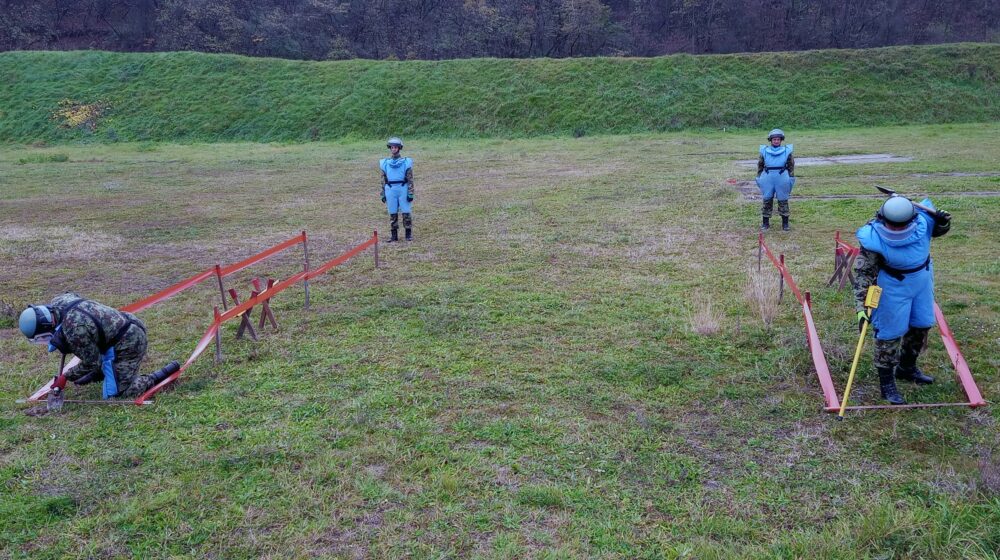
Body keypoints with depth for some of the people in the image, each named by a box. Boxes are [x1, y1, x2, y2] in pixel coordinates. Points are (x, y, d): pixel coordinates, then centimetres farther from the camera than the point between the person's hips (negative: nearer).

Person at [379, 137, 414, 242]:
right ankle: (394, 235, 14)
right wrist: (383, 194, 8)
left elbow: (410, 179, -1)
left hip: (403, 189, -2)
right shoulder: (385, 163, 7)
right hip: (390, 190, 2)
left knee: (406, 212, 0)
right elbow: (383, 179, 11)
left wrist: (410, 193, -6)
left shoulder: (406, 162, 0)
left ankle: (408, 234, 10)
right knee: (392, 213, 6)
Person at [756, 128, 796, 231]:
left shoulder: (787, 151, 1)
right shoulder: (764, 151, 3)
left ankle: (785, 223, 15)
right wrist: (759, 179, 8)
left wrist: (791, 179, 4)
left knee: (783, 201, 6)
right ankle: (765, 223, 16)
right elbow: (760, 166, 10)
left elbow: (791, 166, 7)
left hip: (782, 180, -1)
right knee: (767, 201, 7)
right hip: (768, 180, 1)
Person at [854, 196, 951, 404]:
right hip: (893, 287, -6)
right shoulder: (874, 239, -30)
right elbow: (864, 273, -25)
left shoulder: (923, 219, -19)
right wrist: (862, 305, -30)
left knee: (922, 325, 21)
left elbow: (937, 230, 6)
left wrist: (943, 223, -19)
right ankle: (886, 383, 16)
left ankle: (906, 367, 44)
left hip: (922, 279, 6)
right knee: (890, 333, 0)